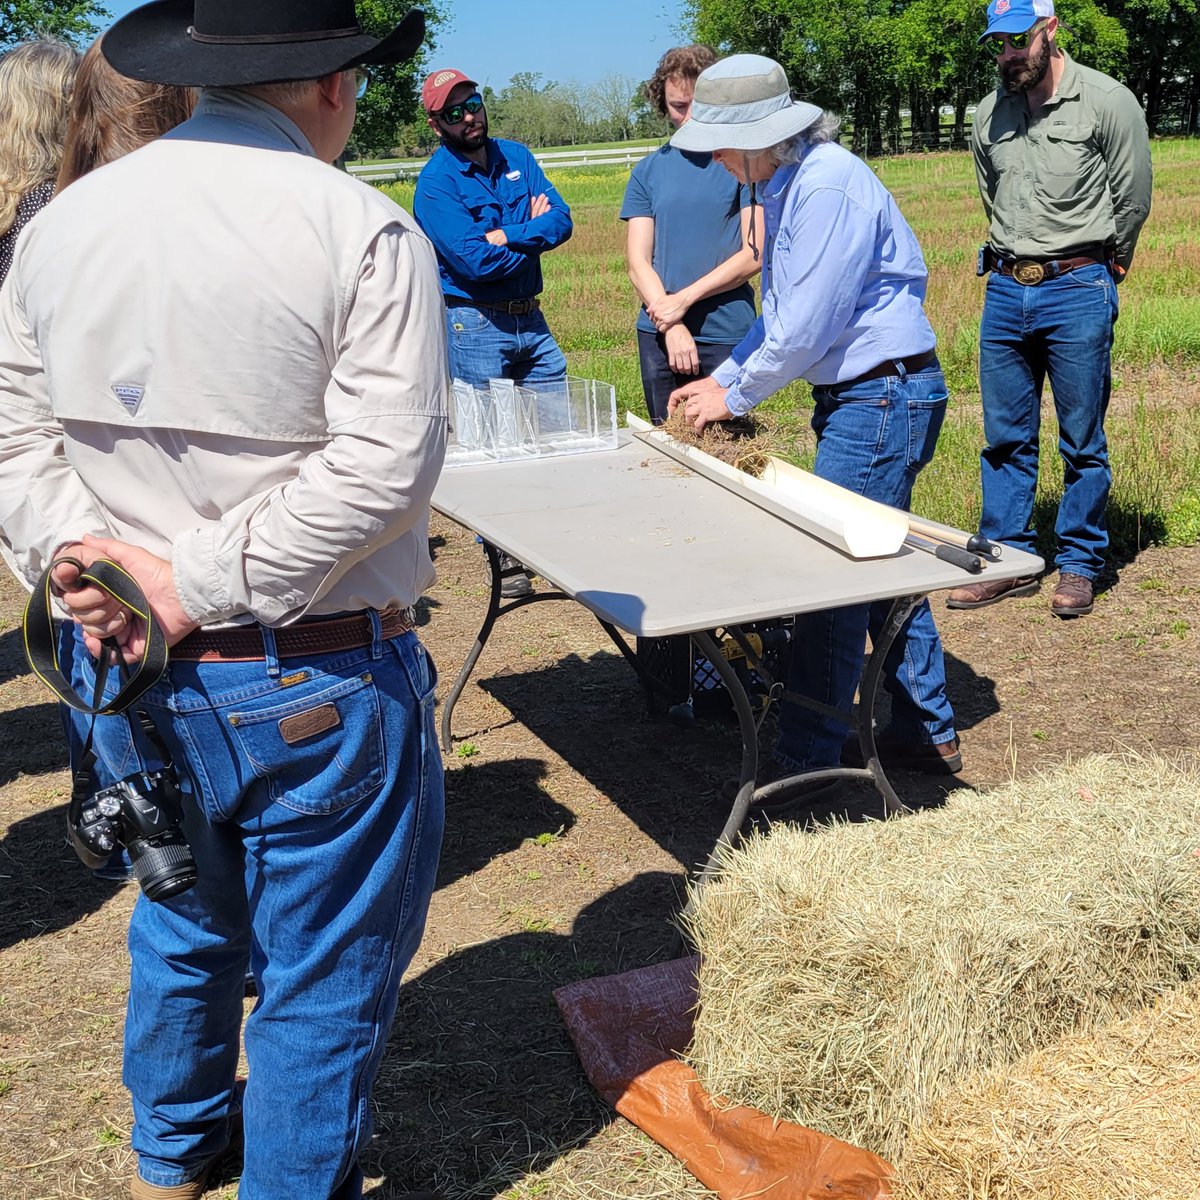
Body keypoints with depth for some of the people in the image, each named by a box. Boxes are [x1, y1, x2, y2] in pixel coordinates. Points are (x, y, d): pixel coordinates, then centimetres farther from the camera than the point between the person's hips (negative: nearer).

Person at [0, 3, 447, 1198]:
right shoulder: (359, 230, -15)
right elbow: (384, 464, -22)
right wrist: (202, 583, -18)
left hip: (135, 665, 7)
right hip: (311, 683, -6)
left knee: (183, 925, 28)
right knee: (322, 975, 13)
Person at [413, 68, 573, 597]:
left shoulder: (515, 156, 9)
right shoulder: (435, 183, -10)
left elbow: (561, 219, -3)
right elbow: (475, 261, -21)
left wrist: (508, 235, -17)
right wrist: (534, 235, -10)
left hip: (531, 319, 6)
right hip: (475, 326, -6)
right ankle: (504, 557, 13)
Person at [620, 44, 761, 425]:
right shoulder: (648, 171, 9)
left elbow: (754, 254, -6)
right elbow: (638, 262, 3)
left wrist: (684, 299, -13)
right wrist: (671, 325, -12)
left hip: (727, 335, -3)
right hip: (658, 335, 3)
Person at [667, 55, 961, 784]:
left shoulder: (828, 186, -20)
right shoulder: (785, 187, 12)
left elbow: (807, 325, -21)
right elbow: (782, 312, 19)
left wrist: (736, 395, -9)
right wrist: (721, 379, 12)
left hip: (886, 395, -10)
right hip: (863, 396, 10)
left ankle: (807, 760, 2)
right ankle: (928, 733, 27)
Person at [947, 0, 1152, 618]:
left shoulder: (1108, 103, -7)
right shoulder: (988, 115, 8)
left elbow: (1132, 201, 0)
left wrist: (1096, 271, 10)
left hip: (1078, 289, -4)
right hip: (1005, 289, 5)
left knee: (1082, 443, 3)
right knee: (1005, 438, 9)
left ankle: (1079, 566, 15)